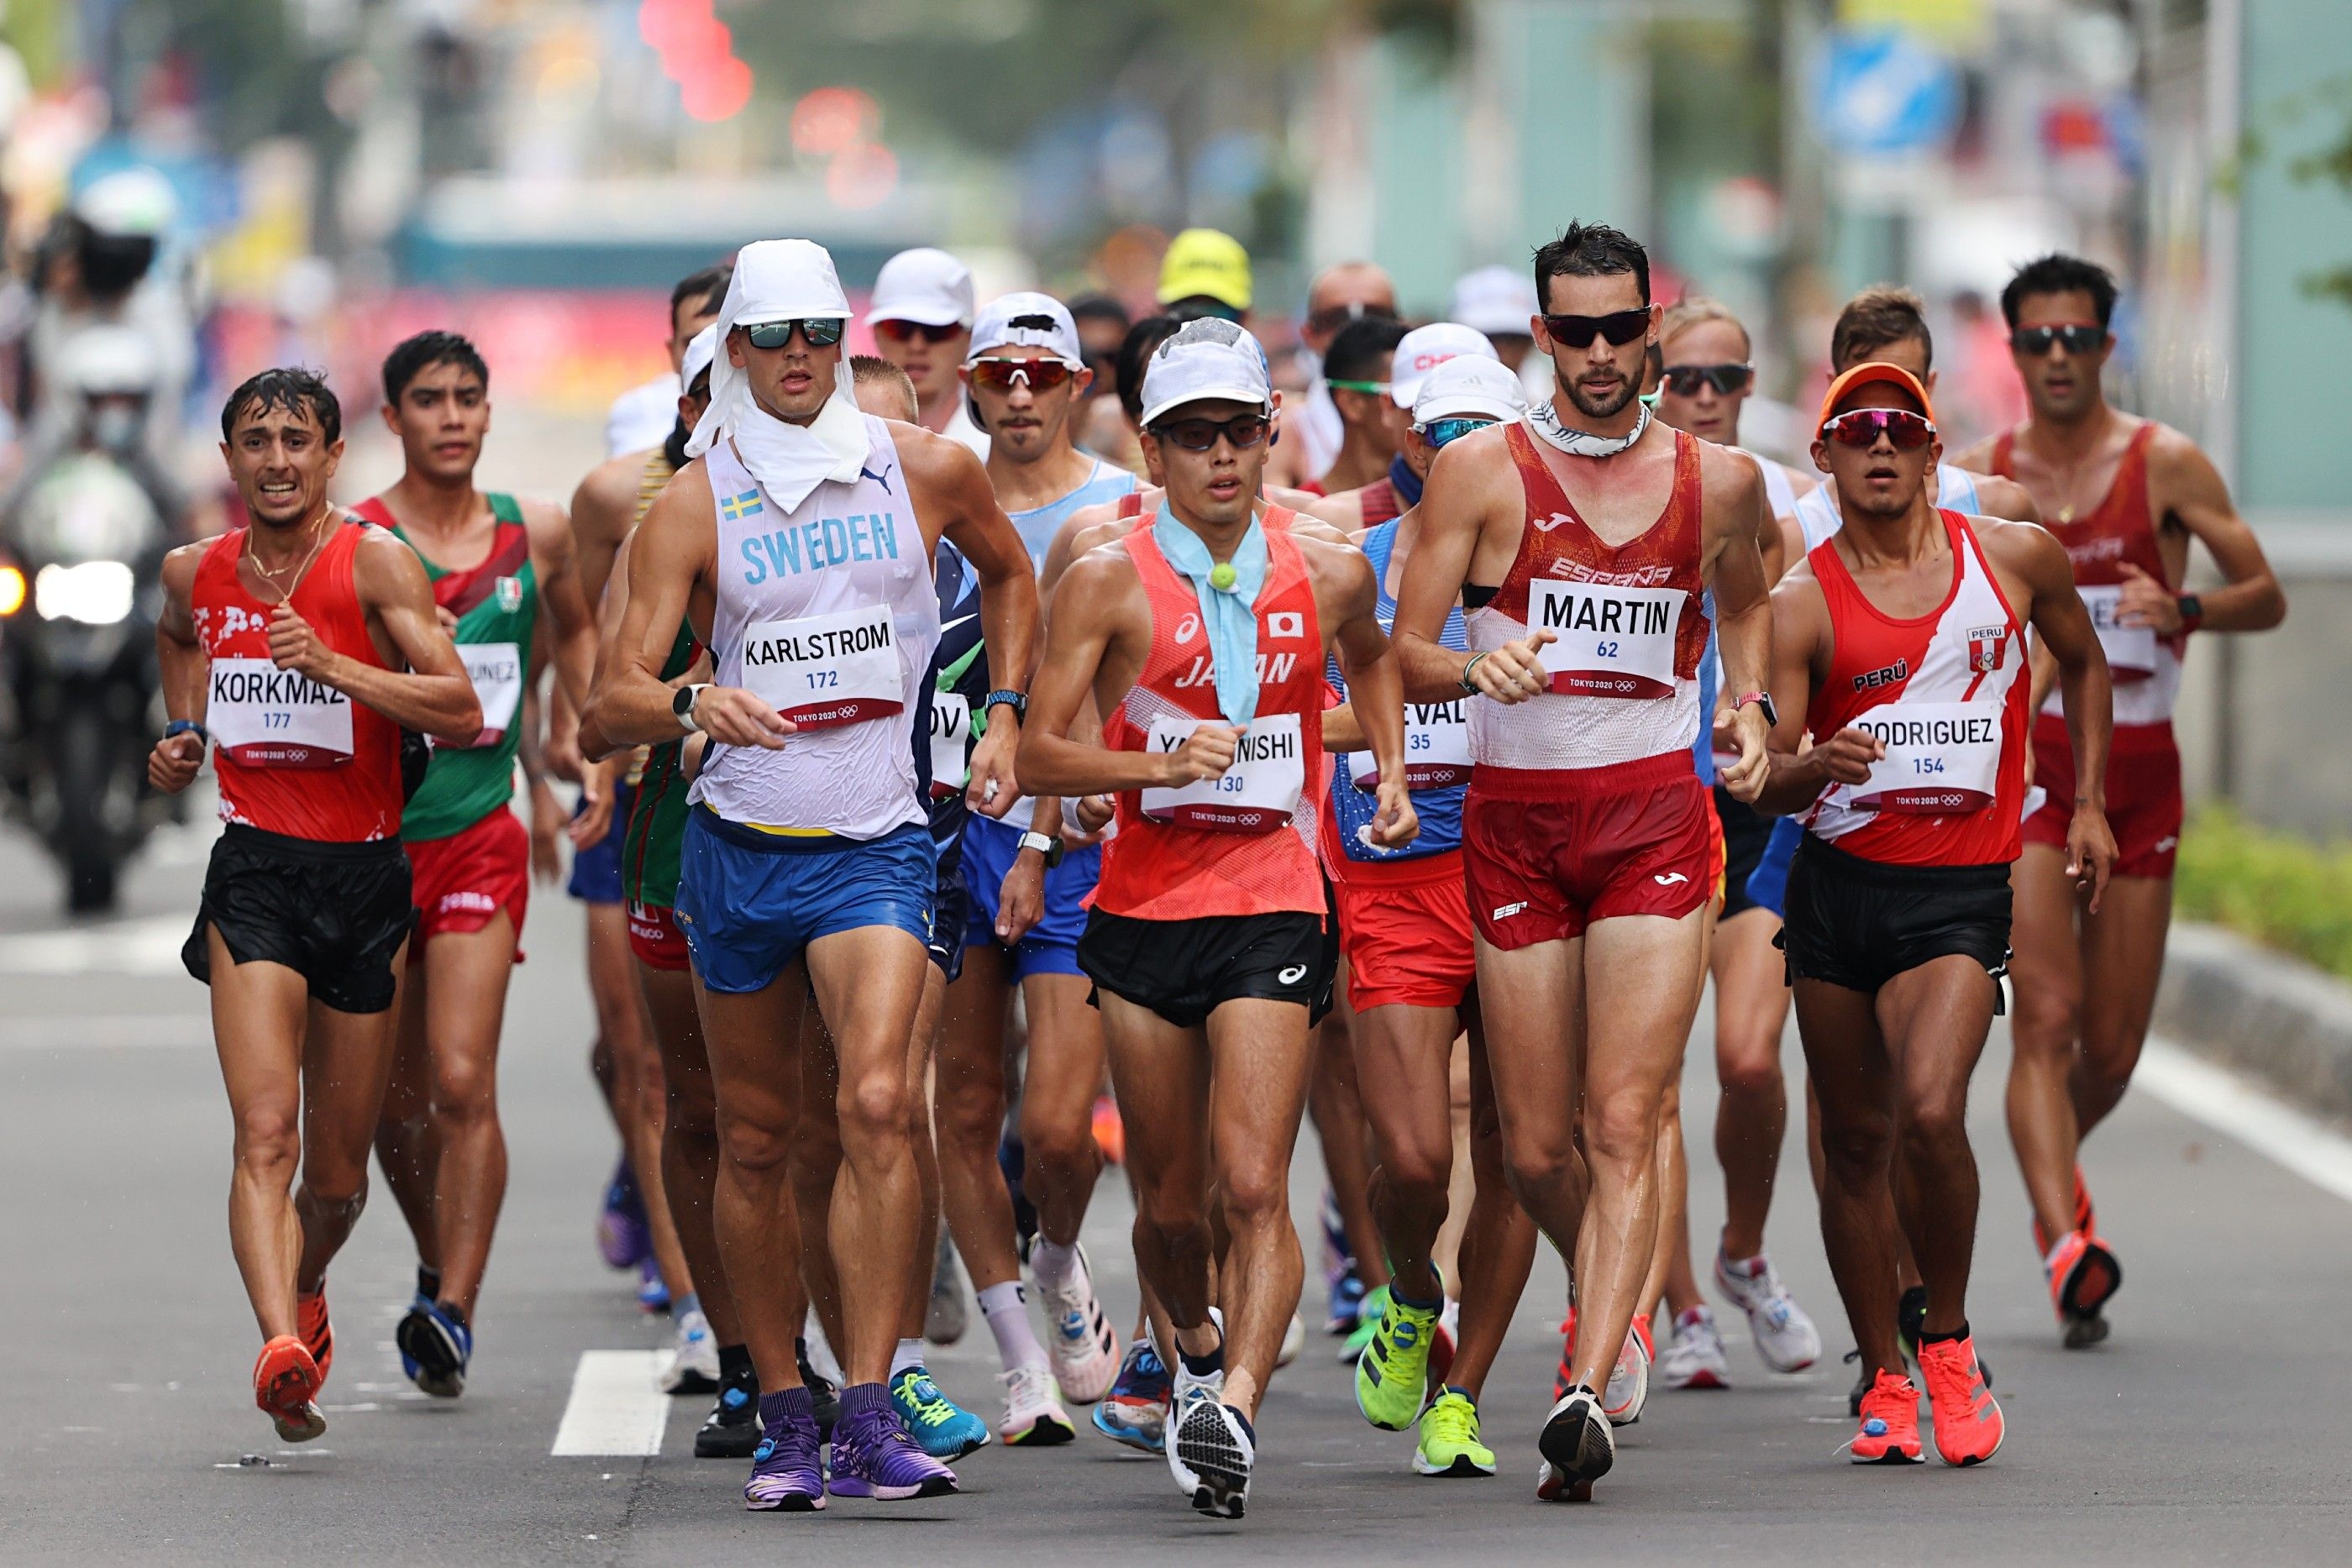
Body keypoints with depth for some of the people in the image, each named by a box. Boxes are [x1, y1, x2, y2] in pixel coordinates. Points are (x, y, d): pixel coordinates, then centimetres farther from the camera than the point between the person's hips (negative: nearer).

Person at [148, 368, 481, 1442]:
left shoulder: (372, 560, -6)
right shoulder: (193, 575, 6)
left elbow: (460, 714, -14)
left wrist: (332, 665, -25)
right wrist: (178, 751, 13)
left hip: (366, 873, -1)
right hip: (253, 870, 1)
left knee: (337, 1174, 11)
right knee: (266, 1133, -21)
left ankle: (303, 1290, 42)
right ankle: (281, 1349, -34)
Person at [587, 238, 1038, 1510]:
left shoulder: (926, 472, 2)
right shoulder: (693, 504, -2)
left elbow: (1007, 571, 24)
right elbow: (616, 699, -9)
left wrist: (1005, 715, 14)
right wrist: (693, 706, -30)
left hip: (876, 843, -1)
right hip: (738, 840, 1)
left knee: (877, 1102, -20)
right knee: (754, 1139, 8)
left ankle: (869, 1417, -21)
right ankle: (781, 1413, 21)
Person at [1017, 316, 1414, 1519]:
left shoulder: (1328, 577, 5)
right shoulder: (1110, 584, -3)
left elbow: (1370, 658, 30)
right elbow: (1037, 755, -5)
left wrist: (1390, 772, 17)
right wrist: (1161, 761, -19)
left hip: (1272, 902, 0)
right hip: (1144, 910, 0)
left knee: (1253, 1186, -17)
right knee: (1169, 1203, 10)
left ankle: (1233, 1412, -25)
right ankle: (1196, 1352, 39)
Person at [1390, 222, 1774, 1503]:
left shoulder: (1719, 478, 6)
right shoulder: (1481, 471, -1)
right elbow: (1405, 656, -2)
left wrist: (1750, 705, 8)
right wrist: (1475, 667, -24)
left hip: (1657, 819, 0)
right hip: (1515, 820, 0)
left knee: (1623, 1126, -14)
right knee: (1536, 1150, 4)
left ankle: (1584, 1396, -22)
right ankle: (1612, 1294, 35)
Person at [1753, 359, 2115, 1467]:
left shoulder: (2016, 557, 2)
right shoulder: (1801, 603, -3)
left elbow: (2082, 663, 23)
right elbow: (1766, 782, -8)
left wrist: (2087, 805, 19)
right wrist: (1811, 765, -30)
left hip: (1961, 888, -1)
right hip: (1836, 884, 1)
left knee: (1930, 1112, -21)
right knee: (1856, 1143, 7)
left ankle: (1949, 1345, -1)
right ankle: (1885, 1381, 20)